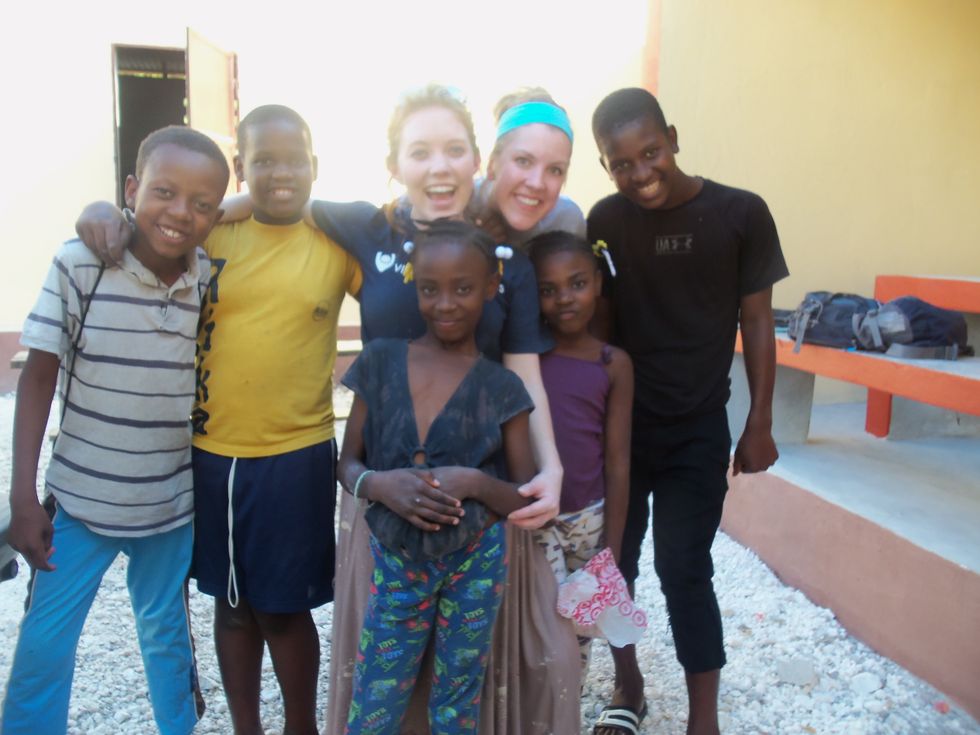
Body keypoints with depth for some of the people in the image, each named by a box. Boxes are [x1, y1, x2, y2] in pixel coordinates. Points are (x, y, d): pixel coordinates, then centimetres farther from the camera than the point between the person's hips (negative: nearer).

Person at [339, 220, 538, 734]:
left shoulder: (500, 387, -6)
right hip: (396, 561, 1)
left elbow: (528, 501, -3)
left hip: (475, 566, 0)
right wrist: (381, 486, -18)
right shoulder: (381, 361, -2)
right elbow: (348, 463, 4)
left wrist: (474, 483, -22)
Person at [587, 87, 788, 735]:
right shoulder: (605, 220, -5)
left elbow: (757, 323, -3)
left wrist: (759, 426, -4)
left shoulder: (740, 213, -10)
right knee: (613, 560, 12)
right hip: (616, 421, 3)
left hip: (697, 429, -2)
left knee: (684, 569, -1)